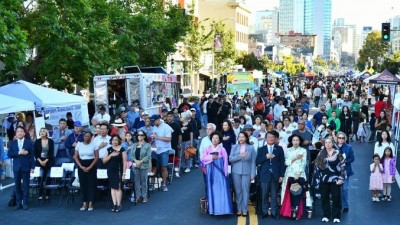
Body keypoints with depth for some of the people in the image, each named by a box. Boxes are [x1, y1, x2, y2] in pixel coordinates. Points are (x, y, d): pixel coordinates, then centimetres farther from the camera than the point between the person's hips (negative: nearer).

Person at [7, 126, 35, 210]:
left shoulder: (29, 143, 2)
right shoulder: (13, 143, 8)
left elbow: (32, 155, -1)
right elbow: (9, 154, -1)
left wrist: (32, 167, -7)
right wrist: (18, 153, -15)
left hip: (26, 167, -2)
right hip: (16, 167, 2)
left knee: (25, 186, 1)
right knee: (17, 186, 5)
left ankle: (25, 203, 7)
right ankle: (19, 203, 12)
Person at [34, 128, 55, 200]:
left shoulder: (51, 141, 2)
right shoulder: (37, 141, 5)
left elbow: (51, 153, -2)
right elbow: (35, 153, 3)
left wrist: (45, 161, -10)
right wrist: (40, 161, -8)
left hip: (48, 162, -1)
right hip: (39, 162, 1)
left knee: (48, 178, -1)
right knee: (40, 178, -3)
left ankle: (47, 194, 6)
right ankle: (40, 194, 2)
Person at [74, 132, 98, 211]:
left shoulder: (94, 145, -2)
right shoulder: (79, 144, 4)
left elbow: (97, 157, -5)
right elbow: (75, 157, 3)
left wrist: (90, 167, -12)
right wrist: (81, 166, -8)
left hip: (91, 166, -2)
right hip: (81, 166, 2)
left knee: (91, 184, -3)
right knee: (83, 184, 3)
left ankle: (91, 204, 2)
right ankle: (84, 203, 10)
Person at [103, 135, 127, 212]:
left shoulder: (122, 149, -3)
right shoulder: (109, 149, 8)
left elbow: (124, 162, -5)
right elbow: (104, 161, 5)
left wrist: (123, 173, -9)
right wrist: (111, 155, -12)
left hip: (118, 171, -4)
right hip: (110, 171, 4)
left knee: (118, 187, -5)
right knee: (112, 188, 6)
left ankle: (119, 205, 1)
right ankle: (114, 204, 11)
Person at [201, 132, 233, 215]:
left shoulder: (222, 149, 0)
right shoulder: (207, 149, 7)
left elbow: (225, 161, -1)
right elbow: (203, 159, 1)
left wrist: (225, 172, -6)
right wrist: (211, 157, -13)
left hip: (220, 171, -2)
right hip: (211, 172, 2)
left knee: (221, 190, -4)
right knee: (212, 189, 4)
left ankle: (222, 208, 0)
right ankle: (213, 209, 9)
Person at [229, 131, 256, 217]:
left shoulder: (251, 147, 1)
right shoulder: (234, 147, 5)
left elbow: (253, 162, 0)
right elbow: (230, 159, -2)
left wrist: (253, 174, -4)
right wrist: (239, 156, -15)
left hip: (247, 172, -1)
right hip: (236, 172, 1)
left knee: (245, 190, 1)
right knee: (238, 191, 6)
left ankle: (244, 210, 10)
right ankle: (239, 209, 15)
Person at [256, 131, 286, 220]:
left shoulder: (279, 149, 6)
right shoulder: (261, 149, 8)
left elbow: (282, 162, 4)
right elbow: (257, 161, 0)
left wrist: (281, 175, -2)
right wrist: (266, 157, -15)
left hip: (275, 175, 0)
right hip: (265, 175, 1)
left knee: (274, 195, 5)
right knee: (264, 195, 5)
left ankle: (274, 212, 11)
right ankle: (265, 212, 15)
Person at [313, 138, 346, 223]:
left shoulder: (337, 153, -1)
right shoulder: (321, 154, 8)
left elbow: (343, 166, -3)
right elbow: (317, 167, 10)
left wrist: (341, 178, -10)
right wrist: (317, 180, 6)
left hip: (335, 179, -3)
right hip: (324, 180, 3)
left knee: (336, 198, 1)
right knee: (324, 198, 6)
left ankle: (336, 216, 10)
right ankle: (326, 215, 16)